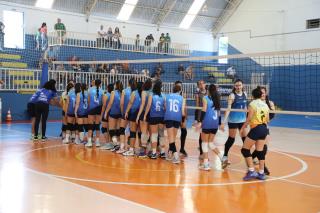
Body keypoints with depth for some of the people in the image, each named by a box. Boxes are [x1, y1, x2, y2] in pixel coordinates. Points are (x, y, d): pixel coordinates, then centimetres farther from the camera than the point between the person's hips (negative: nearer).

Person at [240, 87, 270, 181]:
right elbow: (267, 120, 12)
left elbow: (249, 119, -13)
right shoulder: (265, 105, 9)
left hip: (255, 129, -6)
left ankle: (251, 171, -5)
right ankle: (261, 173, 13)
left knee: (245, 149, 2)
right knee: (260, 151, 11)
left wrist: (242, 128, -3)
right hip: (264, 128, 7)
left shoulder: (252, 104, -8)